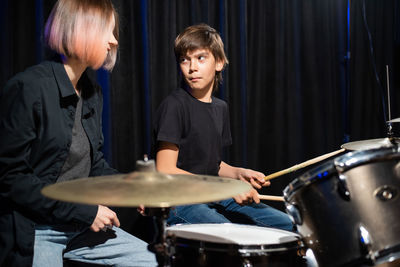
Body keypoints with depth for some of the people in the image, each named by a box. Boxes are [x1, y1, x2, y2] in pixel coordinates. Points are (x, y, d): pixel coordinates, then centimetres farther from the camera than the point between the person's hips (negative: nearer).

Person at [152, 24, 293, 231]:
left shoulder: (220, 108, 11)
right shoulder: (174, 105, -13)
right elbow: (165, 171, -18)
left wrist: (239, 173, 0)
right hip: (177, 204, -8)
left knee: (285, 224, 9)